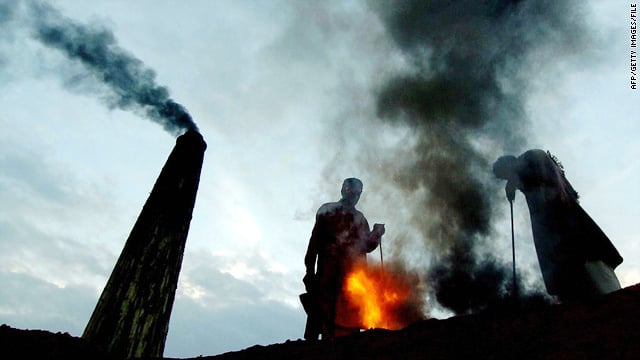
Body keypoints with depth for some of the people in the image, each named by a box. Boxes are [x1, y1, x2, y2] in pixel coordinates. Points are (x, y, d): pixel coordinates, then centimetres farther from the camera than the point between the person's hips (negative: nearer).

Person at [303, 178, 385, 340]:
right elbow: (315, 241, 2)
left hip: (353, 275, 4)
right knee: (323, 309, -11)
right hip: (328, 271, -4)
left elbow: (366, 246, 20)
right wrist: (310, 270, -7)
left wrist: (376, 235, -1)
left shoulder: (360, 218, 21)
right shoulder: (327, 211, 9)